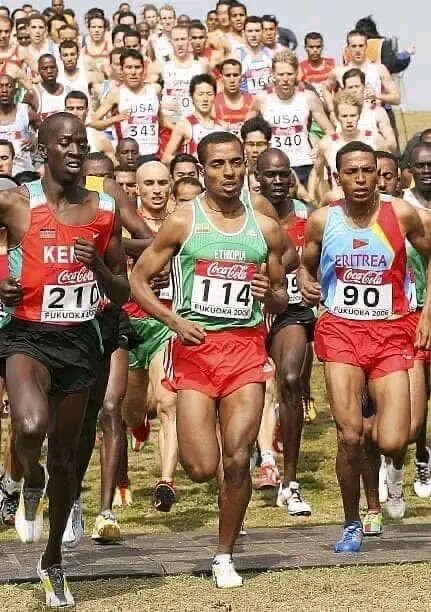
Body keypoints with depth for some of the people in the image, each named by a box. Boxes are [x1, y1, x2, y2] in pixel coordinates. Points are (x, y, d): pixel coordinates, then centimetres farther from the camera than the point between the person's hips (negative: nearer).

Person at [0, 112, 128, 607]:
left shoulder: (104, 211, 4)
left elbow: (122, 294, 9)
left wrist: (98, 265, -10)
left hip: (79, 340, 4)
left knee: (65, 458, 14)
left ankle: (53, 562, 35)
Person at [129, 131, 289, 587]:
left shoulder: (265, 229, 9)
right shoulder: (183, 221, 0)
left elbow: (281, 300, 18)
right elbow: (138, 279, 2)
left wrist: (270, 295, -6)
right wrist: (175, 321, -12)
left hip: (246, 347, 2)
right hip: (195, 346, -2)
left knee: (237, 461, -4)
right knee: (201, 468, -8)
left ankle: (224, 557, 14)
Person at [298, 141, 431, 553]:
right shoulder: (322, 221, -1)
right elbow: (305, 266, 15)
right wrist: (306, 286, -8)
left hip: (391, 333, 0)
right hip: (341, 332, 1)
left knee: (391, 443, -12)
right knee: (349, 436, -9)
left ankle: (394, 470, 29)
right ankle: (352, 524, 13)